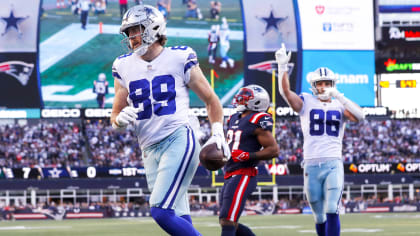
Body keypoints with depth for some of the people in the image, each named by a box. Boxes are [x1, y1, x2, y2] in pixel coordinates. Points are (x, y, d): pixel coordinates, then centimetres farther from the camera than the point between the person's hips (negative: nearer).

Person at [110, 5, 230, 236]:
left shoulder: (179, 59, 0)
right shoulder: (125, 67, 11)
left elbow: (210, 99, 9)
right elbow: (115, 115, 17)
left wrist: (217, 134, -4)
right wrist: (120, 119, -7)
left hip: (179, 141, -5)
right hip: (150, 149, 5)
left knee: (161, 211, -21)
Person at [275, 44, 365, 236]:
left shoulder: (340, 105, 9)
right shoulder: (306, 102, 8)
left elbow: (359, 117, -10)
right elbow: (285, 91, -8)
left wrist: (339, 97, -17)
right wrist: (282, 66, -21)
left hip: (334, 165, -1)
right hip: (311, 166, 1)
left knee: (331, 211, -15)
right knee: (319, 217, 7)